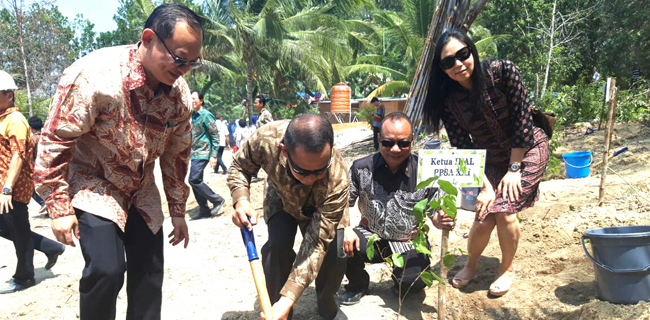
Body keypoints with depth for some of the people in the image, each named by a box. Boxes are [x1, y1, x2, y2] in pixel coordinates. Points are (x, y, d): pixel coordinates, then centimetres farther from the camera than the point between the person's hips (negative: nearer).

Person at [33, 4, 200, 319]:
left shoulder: (179, 93, -10)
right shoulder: (93, 74, -27)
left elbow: (177, 154, 2)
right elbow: (55, 141, -19)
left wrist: (178, 212, 7)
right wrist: (59, 208, -16)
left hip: (141, 191, 5)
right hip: (93, 186, -5)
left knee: (149, 272, 4)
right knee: (106, 270, -17)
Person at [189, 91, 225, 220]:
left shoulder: (206, 115, -10)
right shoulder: (192, 116, 13)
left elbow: (215, 136, -12)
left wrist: (214, 156, -17)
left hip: (202, 153, -8)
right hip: (194, 154, 8)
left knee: (194, 179, -16)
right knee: (196, 181, 7)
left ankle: (217, 200, -2)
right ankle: (204, 210, 16)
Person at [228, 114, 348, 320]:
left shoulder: (336, 183, -44)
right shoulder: (266, 139, -40)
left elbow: (316, 245, -39)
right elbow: (239, 167, -16)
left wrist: (287, 301, -44)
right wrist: (241, 200, -36)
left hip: (322, 206, -1)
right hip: (281, 197, 1)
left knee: (335, 251, -19)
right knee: (277, 245, -24)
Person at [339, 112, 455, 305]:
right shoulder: (362, 168, -12)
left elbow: (435, 212, -5)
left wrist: (442, 220, -29)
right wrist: (345, 229, -22)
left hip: (408, 243, -1)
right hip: (371, 237, 1)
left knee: (414, 281, -26)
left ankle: (401, 282, 17)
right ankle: (358, 284, 8)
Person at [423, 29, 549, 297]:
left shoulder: (502, 71, -22)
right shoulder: (448, 100, -16)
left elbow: (522, 119, -18)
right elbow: (463, 148, -12)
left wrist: (514, 169, -15)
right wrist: (485, 186, -19)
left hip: (528, 150, -2)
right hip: (491, 160, 2)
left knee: (504, 209, -18)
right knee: (484, 217, -11)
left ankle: (508, 268, 11)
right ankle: (471, 264, 22)